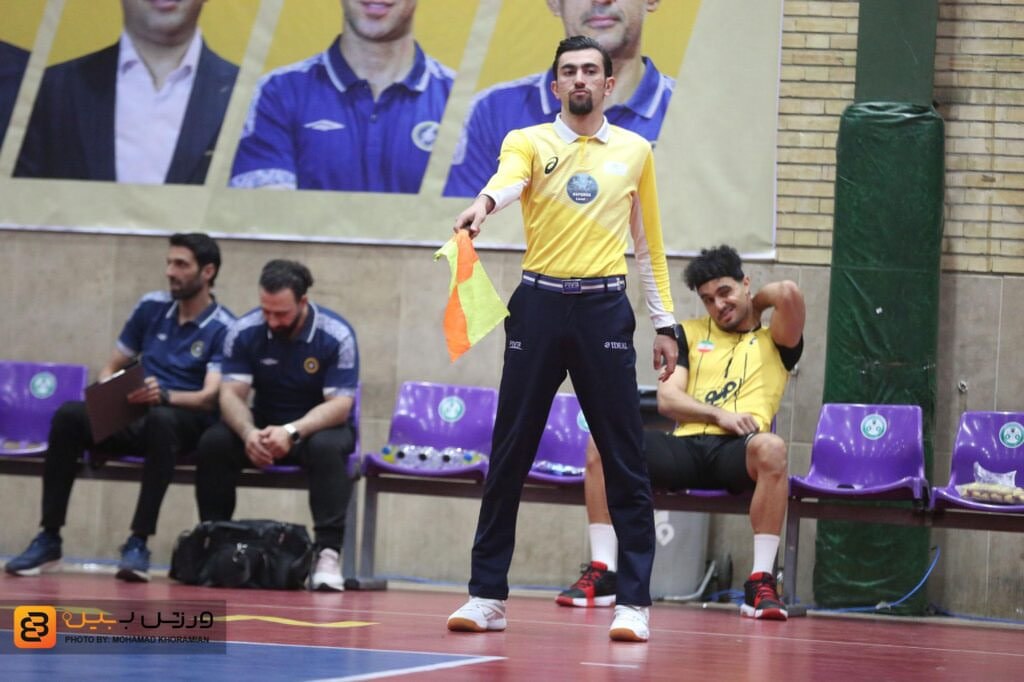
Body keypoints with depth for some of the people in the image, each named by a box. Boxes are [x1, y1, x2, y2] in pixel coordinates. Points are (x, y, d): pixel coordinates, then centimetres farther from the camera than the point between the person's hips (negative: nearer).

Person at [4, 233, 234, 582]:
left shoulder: (224, 329, -5)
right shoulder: (152, 307, 11)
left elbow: (209, 397, -17)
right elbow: (112, 367, 17)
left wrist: (164, 395, -37)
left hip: (184, 424, -4)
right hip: (133, 418, 4)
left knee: (161, 420, -41)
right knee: (68, 416, -25)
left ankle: (138, 543, -38)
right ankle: (48, 540, -22)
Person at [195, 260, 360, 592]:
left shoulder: (336, 336, -17)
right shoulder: (244, 332, -10)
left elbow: (339, 405, -21)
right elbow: (232, 394, -13)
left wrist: (292, 432, -38)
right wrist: (248, 432, -36)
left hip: (318, 426, -2)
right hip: (264, 425, 3)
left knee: (327, 447, -38)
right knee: (213, 441, -26)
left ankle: (328, 552, -39)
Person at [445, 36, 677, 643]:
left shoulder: (635, 151, 13)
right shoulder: (530, 143, 6)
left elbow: (649, 242, 18)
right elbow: (508, 179, -18)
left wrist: (665, 323, 14)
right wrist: (484, 203, -41)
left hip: (605, 307, 0)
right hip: (540, 302, 0)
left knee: (625, 460, -3)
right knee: (510, 455, 2)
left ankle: (634, 602, 2)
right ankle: (488, 595, 9)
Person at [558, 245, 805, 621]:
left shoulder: (774, 340, 18)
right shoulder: (691, 333, 26)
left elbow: (790, 293, -4)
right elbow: (667, 398, 12)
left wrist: (755, 304, 17)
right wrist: (720, 415, -5)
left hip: (736, 452, -3)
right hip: (686, 447, 3)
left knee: (771, 448, -40)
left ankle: (762, 582, -35)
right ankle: (602, 572, -22)